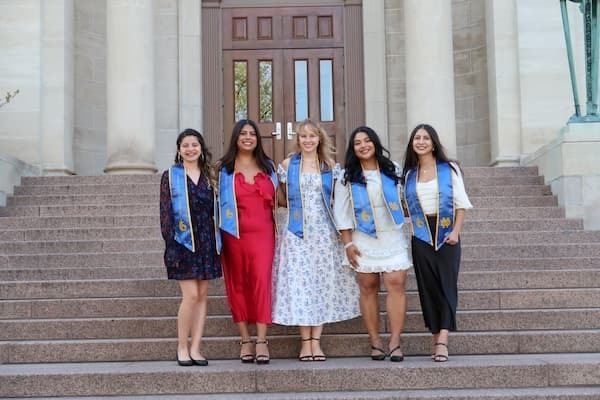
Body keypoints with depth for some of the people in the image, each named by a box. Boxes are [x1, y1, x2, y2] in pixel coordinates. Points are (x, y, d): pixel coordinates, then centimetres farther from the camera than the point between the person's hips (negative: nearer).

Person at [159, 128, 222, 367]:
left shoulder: (208, 176, 13)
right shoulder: (171, 176, 2)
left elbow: (215, 210, 14)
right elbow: (165, 212, -2)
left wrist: (217, 243, 8)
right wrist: (170, 243, -11)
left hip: (206, 242, 4)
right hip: (183, 241, -4)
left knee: (202, 295, 3)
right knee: (191, 295, -10)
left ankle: (195, 349, 8)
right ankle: (182, 348, 3)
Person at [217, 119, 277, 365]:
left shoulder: (267, 167, 15)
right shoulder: (224, 168, 8)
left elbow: (276, 198, 22)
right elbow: (217, 200, 4)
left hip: (262, 232, 1)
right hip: (234, 233, -1)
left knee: (261, 280, -10)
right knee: (238, 284, 1)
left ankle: (261, 341, -10)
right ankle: (245, 340, 8)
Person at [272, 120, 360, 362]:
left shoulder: (330, 166, 8)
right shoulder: (287, 165, 6)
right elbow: (280, 199, 12)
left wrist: (319, 205, -1)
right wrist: (299, 205, 1)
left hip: (324, 231, 1)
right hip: (296, 231, -1)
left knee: (323, 282, -1)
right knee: (299, 282, -5)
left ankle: (316, 341, 5)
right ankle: (305, 341, 1)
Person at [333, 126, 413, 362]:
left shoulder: (392, 170, 6)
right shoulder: (347, 177, 3)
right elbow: (341, 212, 2)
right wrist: (348, 244, -3)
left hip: (393, 237, 0)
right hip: (364, 239, 0)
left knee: (396, 284, -11)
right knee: (368, 287, 0)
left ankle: (395, 342, -11)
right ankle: (375, 342, 5)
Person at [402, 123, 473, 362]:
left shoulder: (449, 169, 3)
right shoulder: (409, 174, 10)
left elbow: (461, 203, 0)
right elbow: (406, 206, 12)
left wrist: (455, 231, -10)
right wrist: (411, 229, -1)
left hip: (446, 235, -2)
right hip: (421, 237, 3)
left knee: (447, 286, -9)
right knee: (427, 287, 2)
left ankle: (442, 340, -14)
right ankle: (437, 341, 7)